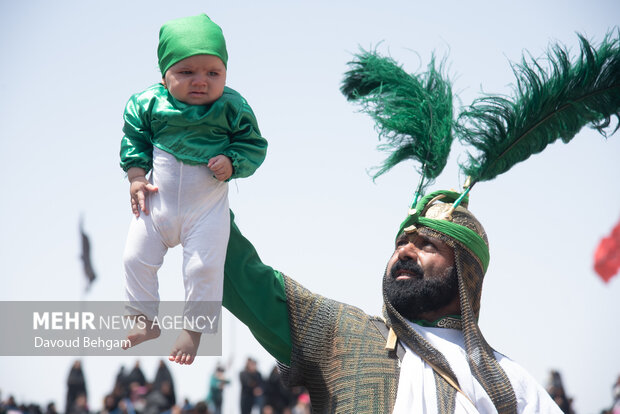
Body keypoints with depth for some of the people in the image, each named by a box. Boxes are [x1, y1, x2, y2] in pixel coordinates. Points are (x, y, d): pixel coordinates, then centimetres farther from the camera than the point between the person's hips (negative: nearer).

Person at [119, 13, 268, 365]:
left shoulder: (232, 108, -16)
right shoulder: (149, 104, -12)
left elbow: (254, 145, -5)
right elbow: (134, 139, 3)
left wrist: (232, 162, -22)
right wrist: (136, 177, -6)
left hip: (207, 208, -2)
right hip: (157, 203, 2)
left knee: (205, 267, -4)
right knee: (136, 257, 9)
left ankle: (194, 327, 16)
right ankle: (146, 321, 27)